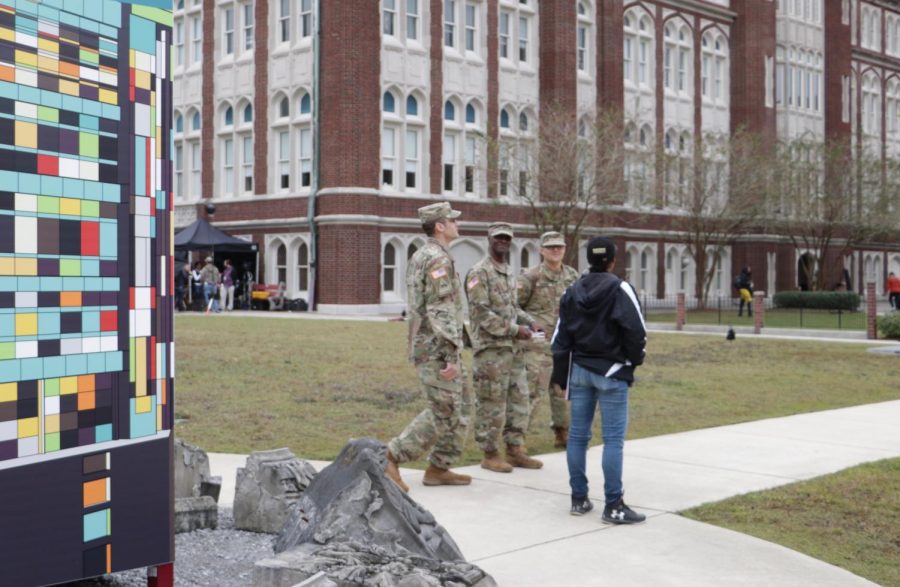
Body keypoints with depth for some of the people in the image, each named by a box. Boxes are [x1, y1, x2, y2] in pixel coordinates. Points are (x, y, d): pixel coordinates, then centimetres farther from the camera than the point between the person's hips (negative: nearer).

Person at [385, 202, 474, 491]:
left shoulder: (420, 256, 16)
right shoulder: (439, 259, -16)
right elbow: (441, 311, -22)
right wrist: (452, 355, -24)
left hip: (426, 346, 10)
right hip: (438, 349, -10)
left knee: (462, 405, 13)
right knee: (443, 412, -6)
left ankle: (439, 468, 17)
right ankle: (390, 457, -4)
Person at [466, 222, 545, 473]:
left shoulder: (509, 272, 16)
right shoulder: (479, 272, -11)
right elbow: (481, 312, -18)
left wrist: (530, 322, 5)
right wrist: (514, 329, -18)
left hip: (512, 348, 8)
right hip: (490, 348, -8)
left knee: (518, 400, 11)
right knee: (492, 403, -2)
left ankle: (515, 449, 20)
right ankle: (490, 454, 7)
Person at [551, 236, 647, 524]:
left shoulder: (571, 292, 8)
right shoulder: (620, 289, -9)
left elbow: (561, 338, 9)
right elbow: (636, 331, -14)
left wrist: (562, 376, 14)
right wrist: (635, 360, 5)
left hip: (579, 371, 6)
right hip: (611, 373, -5)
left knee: (578, 435, 9)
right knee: (613, 438, -3)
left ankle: (579, 499, 17)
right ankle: (614, 505, -3)